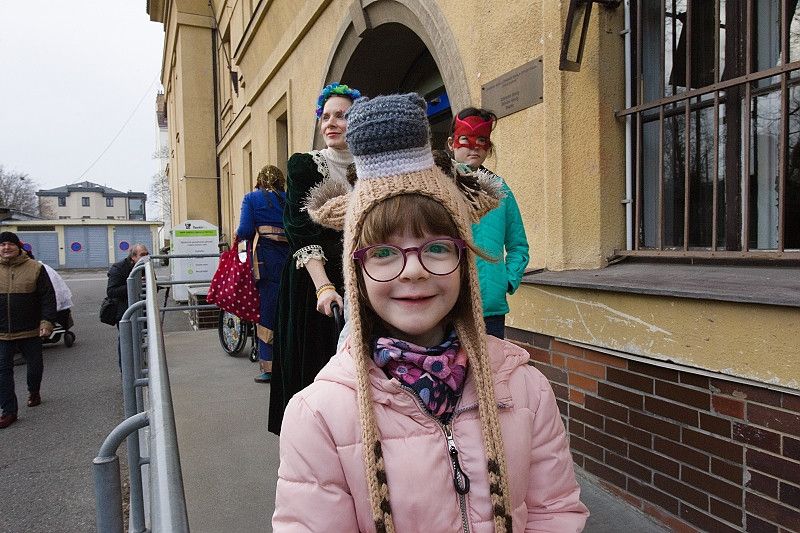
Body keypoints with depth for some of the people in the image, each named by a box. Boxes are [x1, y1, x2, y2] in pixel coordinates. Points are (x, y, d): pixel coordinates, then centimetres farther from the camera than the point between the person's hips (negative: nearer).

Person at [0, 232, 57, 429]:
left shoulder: (35, 268, -3)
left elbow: (48, 297, -3)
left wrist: (47, 321, -10)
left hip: (30, 331, -1)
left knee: (35, 365, 14)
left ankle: (34, 392, 41)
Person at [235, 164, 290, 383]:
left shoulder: (252, 198, 8)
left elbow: (245, 229, -4)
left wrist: (238, 236, 16)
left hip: (265, 259, -3)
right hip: (289, 256, 4)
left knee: (266, 311, 0)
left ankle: (270, 367, 1)